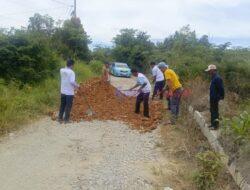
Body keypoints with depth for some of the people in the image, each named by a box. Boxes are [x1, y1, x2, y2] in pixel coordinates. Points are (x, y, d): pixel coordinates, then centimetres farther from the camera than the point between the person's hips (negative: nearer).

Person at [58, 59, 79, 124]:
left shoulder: (61, 70, 0)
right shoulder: (71, 72, -17)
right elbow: (72, 81, -24)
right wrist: (77, 85, -10)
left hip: (63, 91, 6)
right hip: (69, 92, -6)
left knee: (62, 105, 16)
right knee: (68, 106, 5)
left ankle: (60, 118, 22)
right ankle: (66, 119, 12)